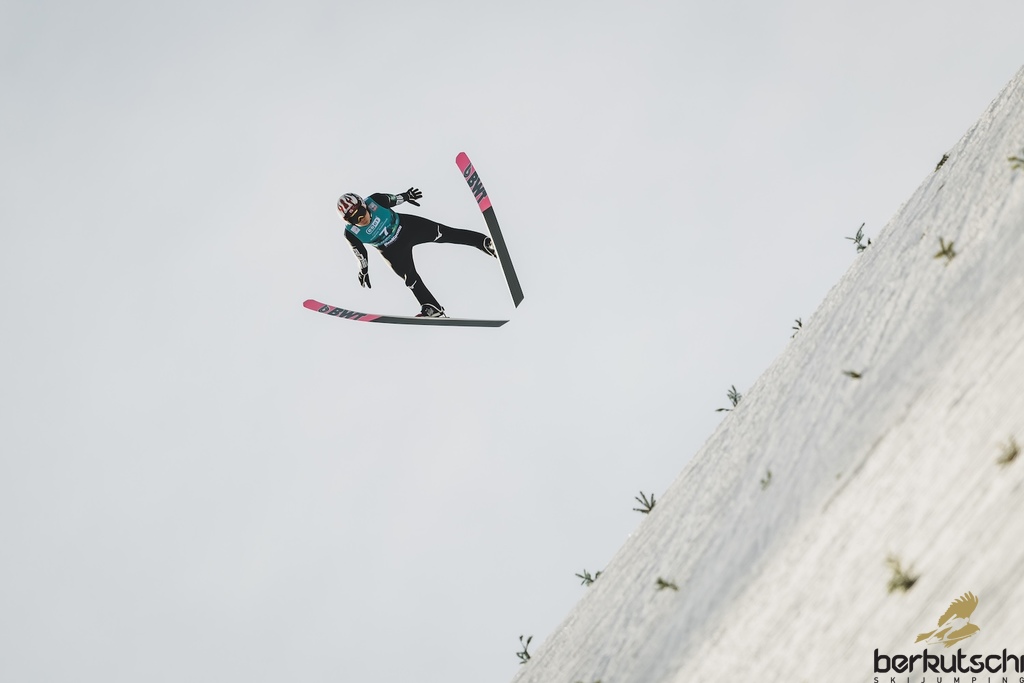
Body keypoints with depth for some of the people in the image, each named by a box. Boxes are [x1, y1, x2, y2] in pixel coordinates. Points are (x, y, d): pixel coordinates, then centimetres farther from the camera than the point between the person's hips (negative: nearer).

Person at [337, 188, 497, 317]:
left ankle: (484, 242, 2)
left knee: (444, 234, -5)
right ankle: (433, 309, 6)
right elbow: (359, 251, -5)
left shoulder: (374, 201, -27)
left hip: (406, 226, 0)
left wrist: (406, 196, 10)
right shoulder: (351, 233, -24)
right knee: (410, 277, -4)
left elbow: (393, 199, -6)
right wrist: (363, 271, 5)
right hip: (393, 250, 0)